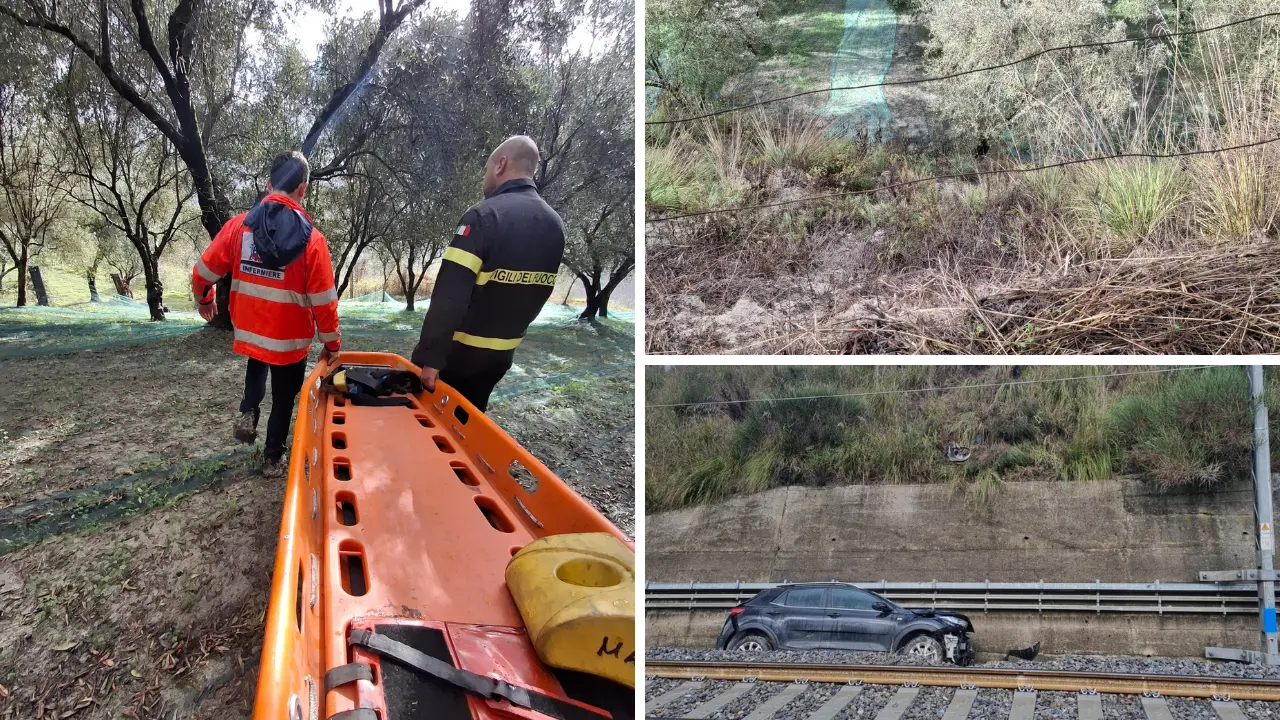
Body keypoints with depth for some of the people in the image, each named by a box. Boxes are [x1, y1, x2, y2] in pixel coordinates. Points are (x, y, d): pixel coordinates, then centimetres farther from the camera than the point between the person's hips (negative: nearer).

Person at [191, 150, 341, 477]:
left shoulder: (240, 224, -9)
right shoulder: (311, 238, -16)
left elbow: (203, 270, -2)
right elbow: (324, 299, -14)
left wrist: (203, 299, 19)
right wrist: (332, 342, -1)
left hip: (248, 329, 3)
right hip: (290, 338, -3)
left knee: (259, 362, 35)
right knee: (283, 399, 18)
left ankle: (247, 412, 14)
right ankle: (272, 459, 27)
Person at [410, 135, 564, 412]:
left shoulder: (485, 215, -21)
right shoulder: (555, 224, 3)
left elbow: (449, 295, -26)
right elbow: (545, 292, 13)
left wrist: (431, 356, -25)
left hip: (460, 349, -7)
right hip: (504, 352, 7)